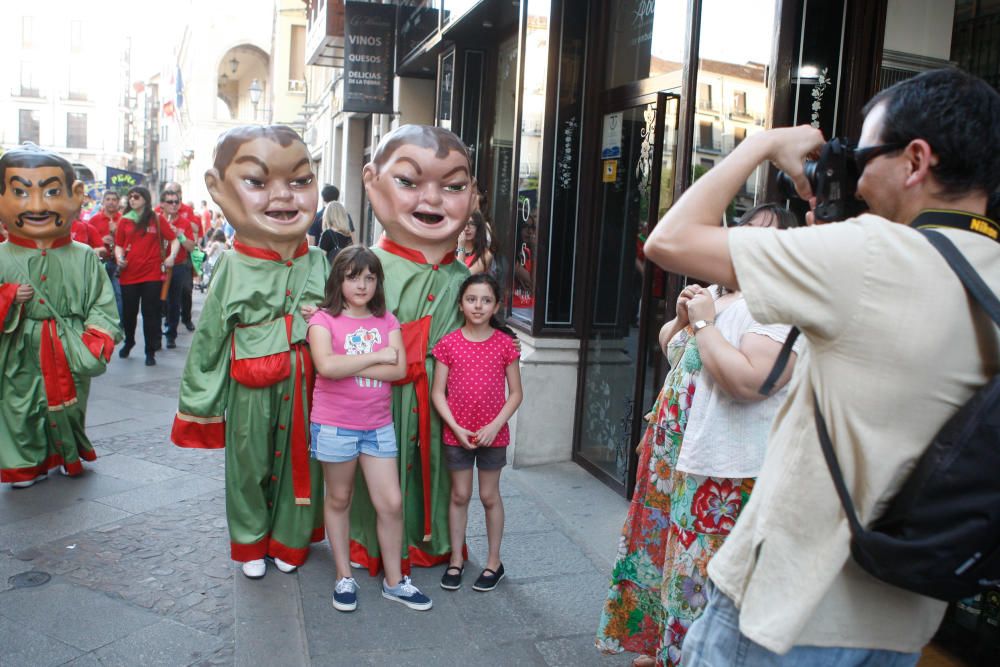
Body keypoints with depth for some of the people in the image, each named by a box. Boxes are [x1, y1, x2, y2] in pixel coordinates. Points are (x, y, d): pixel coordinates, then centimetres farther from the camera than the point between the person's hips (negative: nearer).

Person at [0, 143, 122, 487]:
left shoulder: (85, 258, -5)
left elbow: (102, 307, -4)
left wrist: (95, 342, -15)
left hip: (69, 357, 0)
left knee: (68, 411, 17)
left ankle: (69, 457, 38)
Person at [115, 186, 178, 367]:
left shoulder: (157, 219, 3)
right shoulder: (124, 221, 8)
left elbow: (174, 240, 3)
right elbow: (118, 245, 11)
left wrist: (172, 256, -13)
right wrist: (119, 257, -9)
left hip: (152, 274, -2)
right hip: (129, 274, 2)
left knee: (150, 313, 2)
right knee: (128, 312, 10)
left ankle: (150, 352, 12)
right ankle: (129, 342, 37)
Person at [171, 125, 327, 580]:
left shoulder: (319, 265, -2)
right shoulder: (232, 269, -8)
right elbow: (209, 338, -3)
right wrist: (197, 401, 1)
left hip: (305, 389, 2)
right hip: (250, 392, -1)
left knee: (299, 463, 14)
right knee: (250, 464, 13)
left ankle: (290, 540, 35)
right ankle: (250, 544, 35)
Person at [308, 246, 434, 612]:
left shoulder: (387, 321, 6)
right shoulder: (323, 319, -5)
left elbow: (399, 369, -9)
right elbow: (326, 366, -24)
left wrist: (347, 367, -16)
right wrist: (377, 356, -14)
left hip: (378, 424, 3)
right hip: (335, 425, -3)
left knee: (392, 503, 4)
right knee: (339, 500, 12)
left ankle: (394, 581, 20)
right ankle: (344, 577, 28)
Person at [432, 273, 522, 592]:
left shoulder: (505, 344, -5)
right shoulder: (449, 343, -5)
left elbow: (515, 393, -2)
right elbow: (438, 392, -3)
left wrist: (494, 426, -12)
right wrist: (456, 427, -12)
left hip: (493, 434, 0)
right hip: (457, 433, 1)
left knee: (490, 496, 11)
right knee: (459, 496, 12)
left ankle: (494, 562, 25)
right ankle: (456, 560, 26)